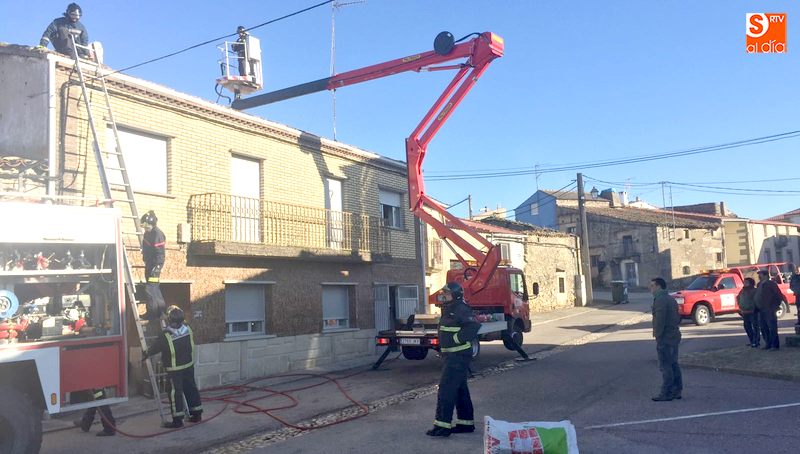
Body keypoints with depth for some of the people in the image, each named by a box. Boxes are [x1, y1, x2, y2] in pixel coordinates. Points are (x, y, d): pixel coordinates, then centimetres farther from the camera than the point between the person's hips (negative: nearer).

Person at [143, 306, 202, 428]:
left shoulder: (166, 336, -23)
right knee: (191, 388, 15)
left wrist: (145, 355, 12)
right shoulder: (188, 329, -8)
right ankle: (197, 414, 23)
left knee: (175, 392, 2)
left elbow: (155, 348, -8)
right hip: (189, 366, 6)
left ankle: (178, 420, 5)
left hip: (174, 370, -6)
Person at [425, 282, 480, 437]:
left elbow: (474, 326, -29)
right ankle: (466, 423, 25)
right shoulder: (448, 310, 16)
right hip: (451, 355, 11)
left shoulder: (461, 309, -16)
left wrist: (457, 338, -22)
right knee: (460, 390, 16)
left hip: (458, 356, -11)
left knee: (446, 389, -10)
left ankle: (443, 425, -6)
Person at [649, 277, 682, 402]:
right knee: (673, 364, 15)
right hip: (674, 336, 10)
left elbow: (659, 320, -22)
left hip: (665, 338, -10)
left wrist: (657, 335, -17)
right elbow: (678, 318, 21)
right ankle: (677, 390, 20)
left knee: (665, 366, -5)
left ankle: (666, 393, -2)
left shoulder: (660, 300, -17)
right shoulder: (671, 299, 16)